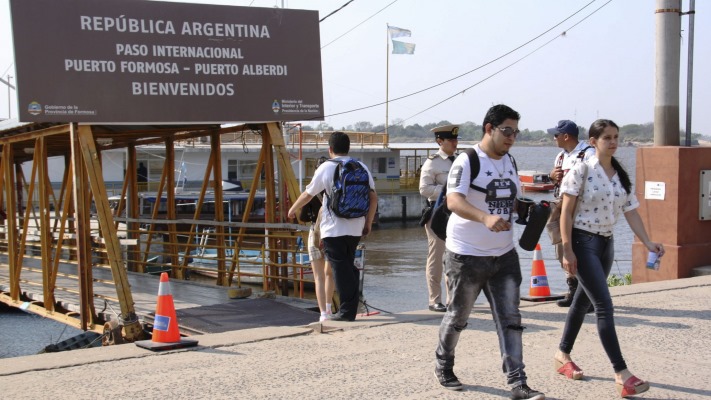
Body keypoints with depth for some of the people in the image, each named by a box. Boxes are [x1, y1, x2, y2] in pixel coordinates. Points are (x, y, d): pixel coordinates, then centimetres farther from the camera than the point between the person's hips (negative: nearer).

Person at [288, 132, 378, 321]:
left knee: (341, 269, -3)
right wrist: (368, 222, 11)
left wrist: (293, 209, 22)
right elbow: (373, 197, 3)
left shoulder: (326, 168, -4)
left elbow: (308, 194, 5)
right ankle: (352, 308, 16)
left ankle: (347, 311, -5)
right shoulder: (361, 167, 6)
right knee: (349, 266, 15)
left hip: (333, 228, -5)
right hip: (356, 228, 5)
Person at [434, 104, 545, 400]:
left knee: (510, 319, -1)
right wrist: (485, 217, -45)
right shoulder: (466, 162, -14)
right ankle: (443, 366, 33)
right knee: (458, 316, 10)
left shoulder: (510, 162, 10)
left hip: (504, 255, 6)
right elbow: (454, 200, -29)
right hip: (467, 255, -6)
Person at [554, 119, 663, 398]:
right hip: (583, 242, -7)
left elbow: (630, 212, 8)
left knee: (583, 300, 16)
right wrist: (567, 250, -16)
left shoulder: (621, 176, 9)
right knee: (604, 305, -12)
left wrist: (648, 242, -3)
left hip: (606, 243, 7)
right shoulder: (582, 170, -11)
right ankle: (621, 373, -12)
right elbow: (566, 212, -12)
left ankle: (563, 354, 32)